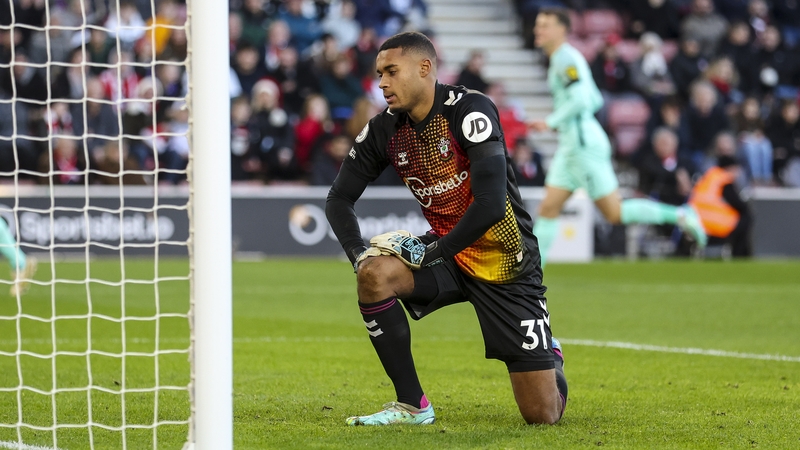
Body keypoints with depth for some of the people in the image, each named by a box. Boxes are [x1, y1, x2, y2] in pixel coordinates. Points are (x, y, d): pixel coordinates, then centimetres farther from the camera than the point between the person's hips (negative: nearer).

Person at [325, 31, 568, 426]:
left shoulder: (469, 111, -21)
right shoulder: (385, 130, -2)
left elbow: (491, 204, -29)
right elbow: (339, 197, 7)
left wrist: (434, 251, -20)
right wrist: (357, 253, -12)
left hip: (504, 262, -5)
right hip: (446, 253, 5)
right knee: (374, 273, -27)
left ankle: (548, 358, 32)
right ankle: (412, 405, -12)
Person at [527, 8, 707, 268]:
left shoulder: (567, 58, -12)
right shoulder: (560, 60, 18)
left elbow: (581, 99, -23)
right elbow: (595, 100, 24)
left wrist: (550, 122, -20)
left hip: (584, 145, -10)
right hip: (570, 146, 10)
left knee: (615, 213, -6)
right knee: (548, 209, 4)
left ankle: (679, 216, 1)